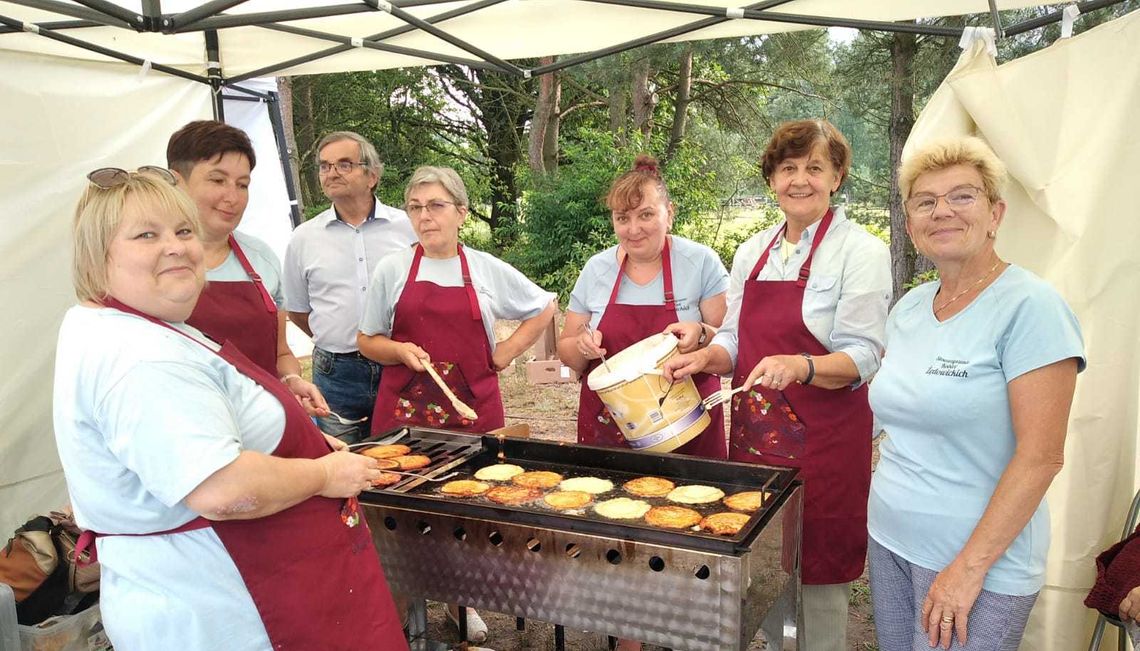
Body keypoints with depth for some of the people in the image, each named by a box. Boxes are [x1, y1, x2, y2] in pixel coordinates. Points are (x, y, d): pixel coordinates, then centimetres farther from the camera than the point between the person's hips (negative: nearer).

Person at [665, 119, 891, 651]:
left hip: (823, 439, -5)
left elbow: (861, 356, -13)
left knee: (817, 573, 4)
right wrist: (707, 357, -7)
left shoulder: (860, 251, -8)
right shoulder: (753, 252, 10)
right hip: (755, 432, 5)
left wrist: (798, 366, -31)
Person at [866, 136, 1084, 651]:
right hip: (890, 538, 6)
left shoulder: (1029, 307, -15)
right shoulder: (908, 308, 6)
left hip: (980, 558, -6)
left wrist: (971, 566, -19)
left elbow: (1041, 456, -19)